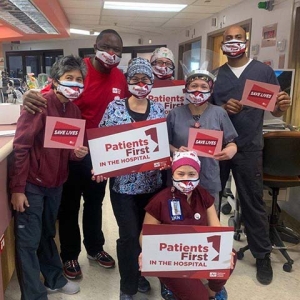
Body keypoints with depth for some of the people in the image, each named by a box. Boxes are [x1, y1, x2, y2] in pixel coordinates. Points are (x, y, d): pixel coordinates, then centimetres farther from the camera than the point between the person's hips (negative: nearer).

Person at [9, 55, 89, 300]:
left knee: (48, 234, 22)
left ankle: (55, 280, 38)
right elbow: (20, 147, -18)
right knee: (28, 241, 2)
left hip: (56, 182, 7)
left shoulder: (74, 110, 4)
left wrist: (77, 153, -11)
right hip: (32, 183, -6)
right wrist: (17, 188, -19)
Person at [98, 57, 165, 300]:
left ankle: (139, 273, 41)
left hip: (151, 182, 3)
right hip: (123, 183, -3)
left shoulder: (158, 109, 3)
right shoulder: (115, 107, -5)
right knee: (129, 235, 3)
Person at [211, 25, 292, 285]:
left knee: (253, 202, 7)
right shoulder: (215, 75, 5)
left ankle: (263, 256, 24)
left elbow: (274, 110, 2)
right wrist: (222, 108, -16)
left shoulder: (264, 71, 0)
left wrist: (282, 107, -21)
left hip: (249, 148, -2)